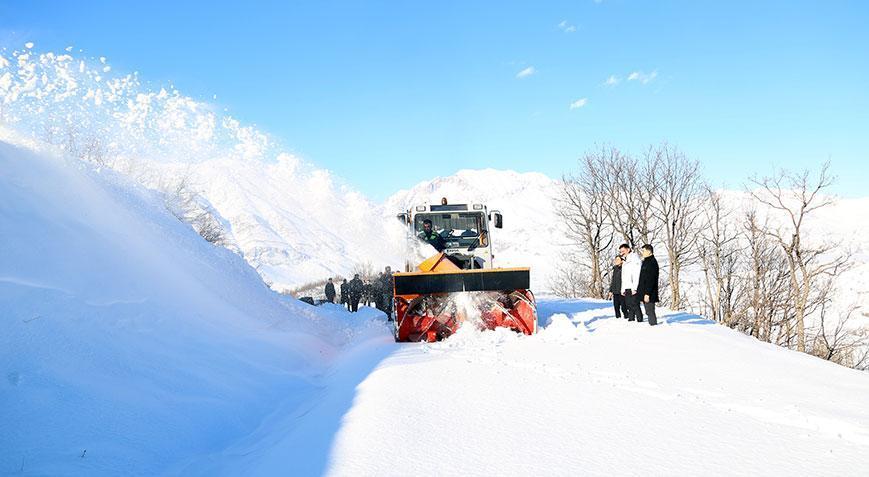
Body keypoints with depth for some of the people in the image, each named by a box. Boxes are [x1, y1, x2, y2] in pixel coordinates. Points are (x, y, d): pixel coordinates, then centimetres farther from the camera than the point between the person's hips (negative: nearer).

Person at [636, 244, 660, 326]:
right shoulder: (646, 262, 17)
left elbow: (651, 280, -20)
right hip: (644, 292, 10)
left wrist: (647, 293, -23)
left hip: (649, 294, -10)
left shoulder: (652, 262, -14)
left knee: (650, 312, -7)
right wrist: (640, 291, 20)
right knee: (649, 312, 12)